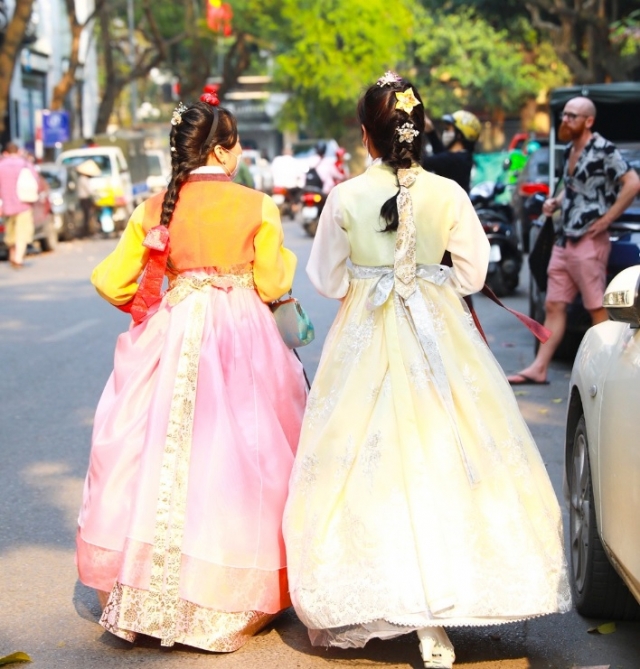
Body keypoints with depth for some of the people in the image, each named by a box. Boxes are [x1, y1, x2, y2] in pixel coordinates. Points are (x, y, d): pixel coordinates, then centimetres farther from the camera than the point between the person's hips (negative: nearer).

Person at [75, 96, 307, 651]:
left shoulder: (156, 207, 2)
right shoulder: (257, 205, -5)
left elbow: (110, 281, 2)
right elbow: (273, 284, -1)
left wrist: (146, 307, 20)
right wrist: (284, 257, 19)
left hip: (174, 335, 3)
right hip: (244, 337, -2)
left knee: (163, 453, 7)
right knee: (237, 456, 4)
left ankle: (143, 596, 13)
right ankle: (224, 601, 10)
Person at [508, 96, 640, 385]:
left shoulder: (603, 150, -11)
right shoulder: (569, 151, 14)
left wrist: (607, 218, -17)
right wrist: (555, 201, 10)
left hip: (589, 242, -9)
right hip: (564, 240, 9)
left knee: (598, 309, -2)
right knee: (554, 306, 8)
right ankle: (539, 368, 11)